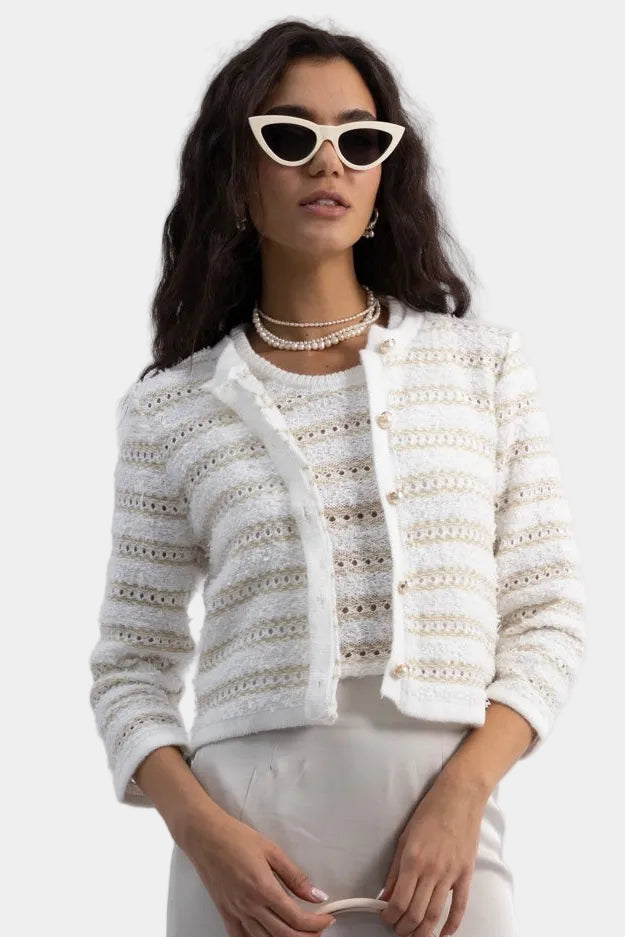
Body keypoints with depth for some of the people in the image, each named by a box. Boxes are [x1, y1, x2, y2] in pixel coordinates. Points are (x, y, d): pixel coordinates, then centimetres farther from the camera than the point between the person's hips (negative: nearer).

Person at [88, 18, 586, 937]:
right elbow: (131, 666, 6)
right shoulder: (170, 409, 4)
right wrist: (201, 830, -11)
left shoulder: (484, 363, 5)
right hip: (250, 849, 0)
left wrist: (463, 793, -10)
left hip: (443, 836, 0)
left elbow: (547, 615, 4)